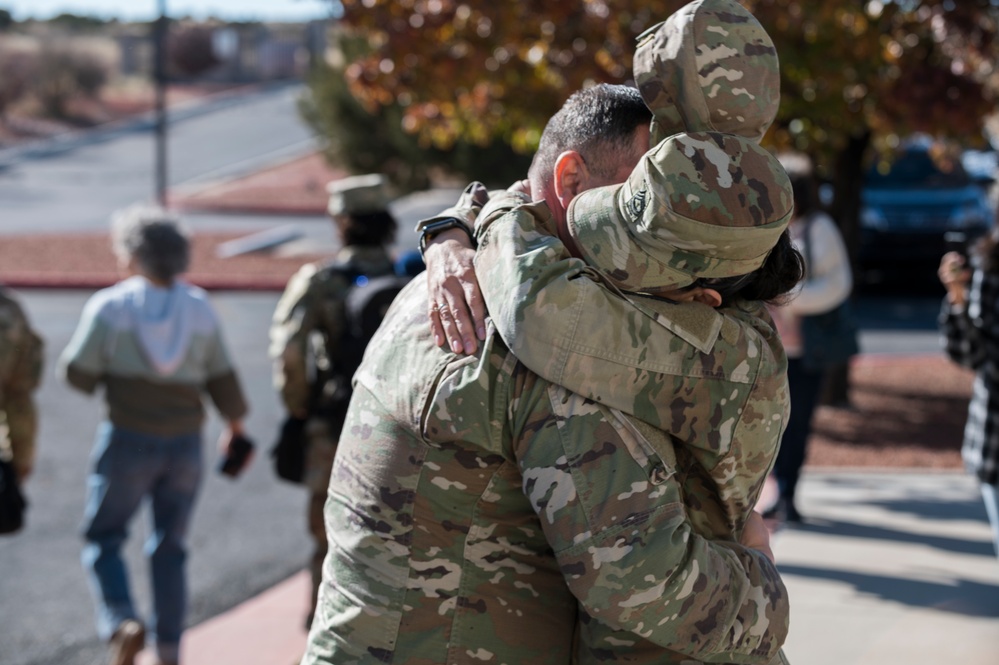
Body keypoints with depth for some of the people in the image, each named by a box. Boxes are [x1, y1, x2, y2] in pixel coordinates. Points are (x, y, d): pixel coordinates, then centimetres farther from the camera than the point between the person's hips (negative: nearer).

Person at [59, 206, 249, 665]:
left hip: (128, 441, -4)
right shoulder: (199, 309, 1)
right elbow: (222, 379, 4)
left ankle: (122, 623, -15)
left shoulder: (111, 306, -11)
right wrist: (235, 423, 19)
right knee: (170, 549, 15)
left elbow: (78, 373, -11)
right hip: (185, 442, 4)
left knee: (102, 539, 9)